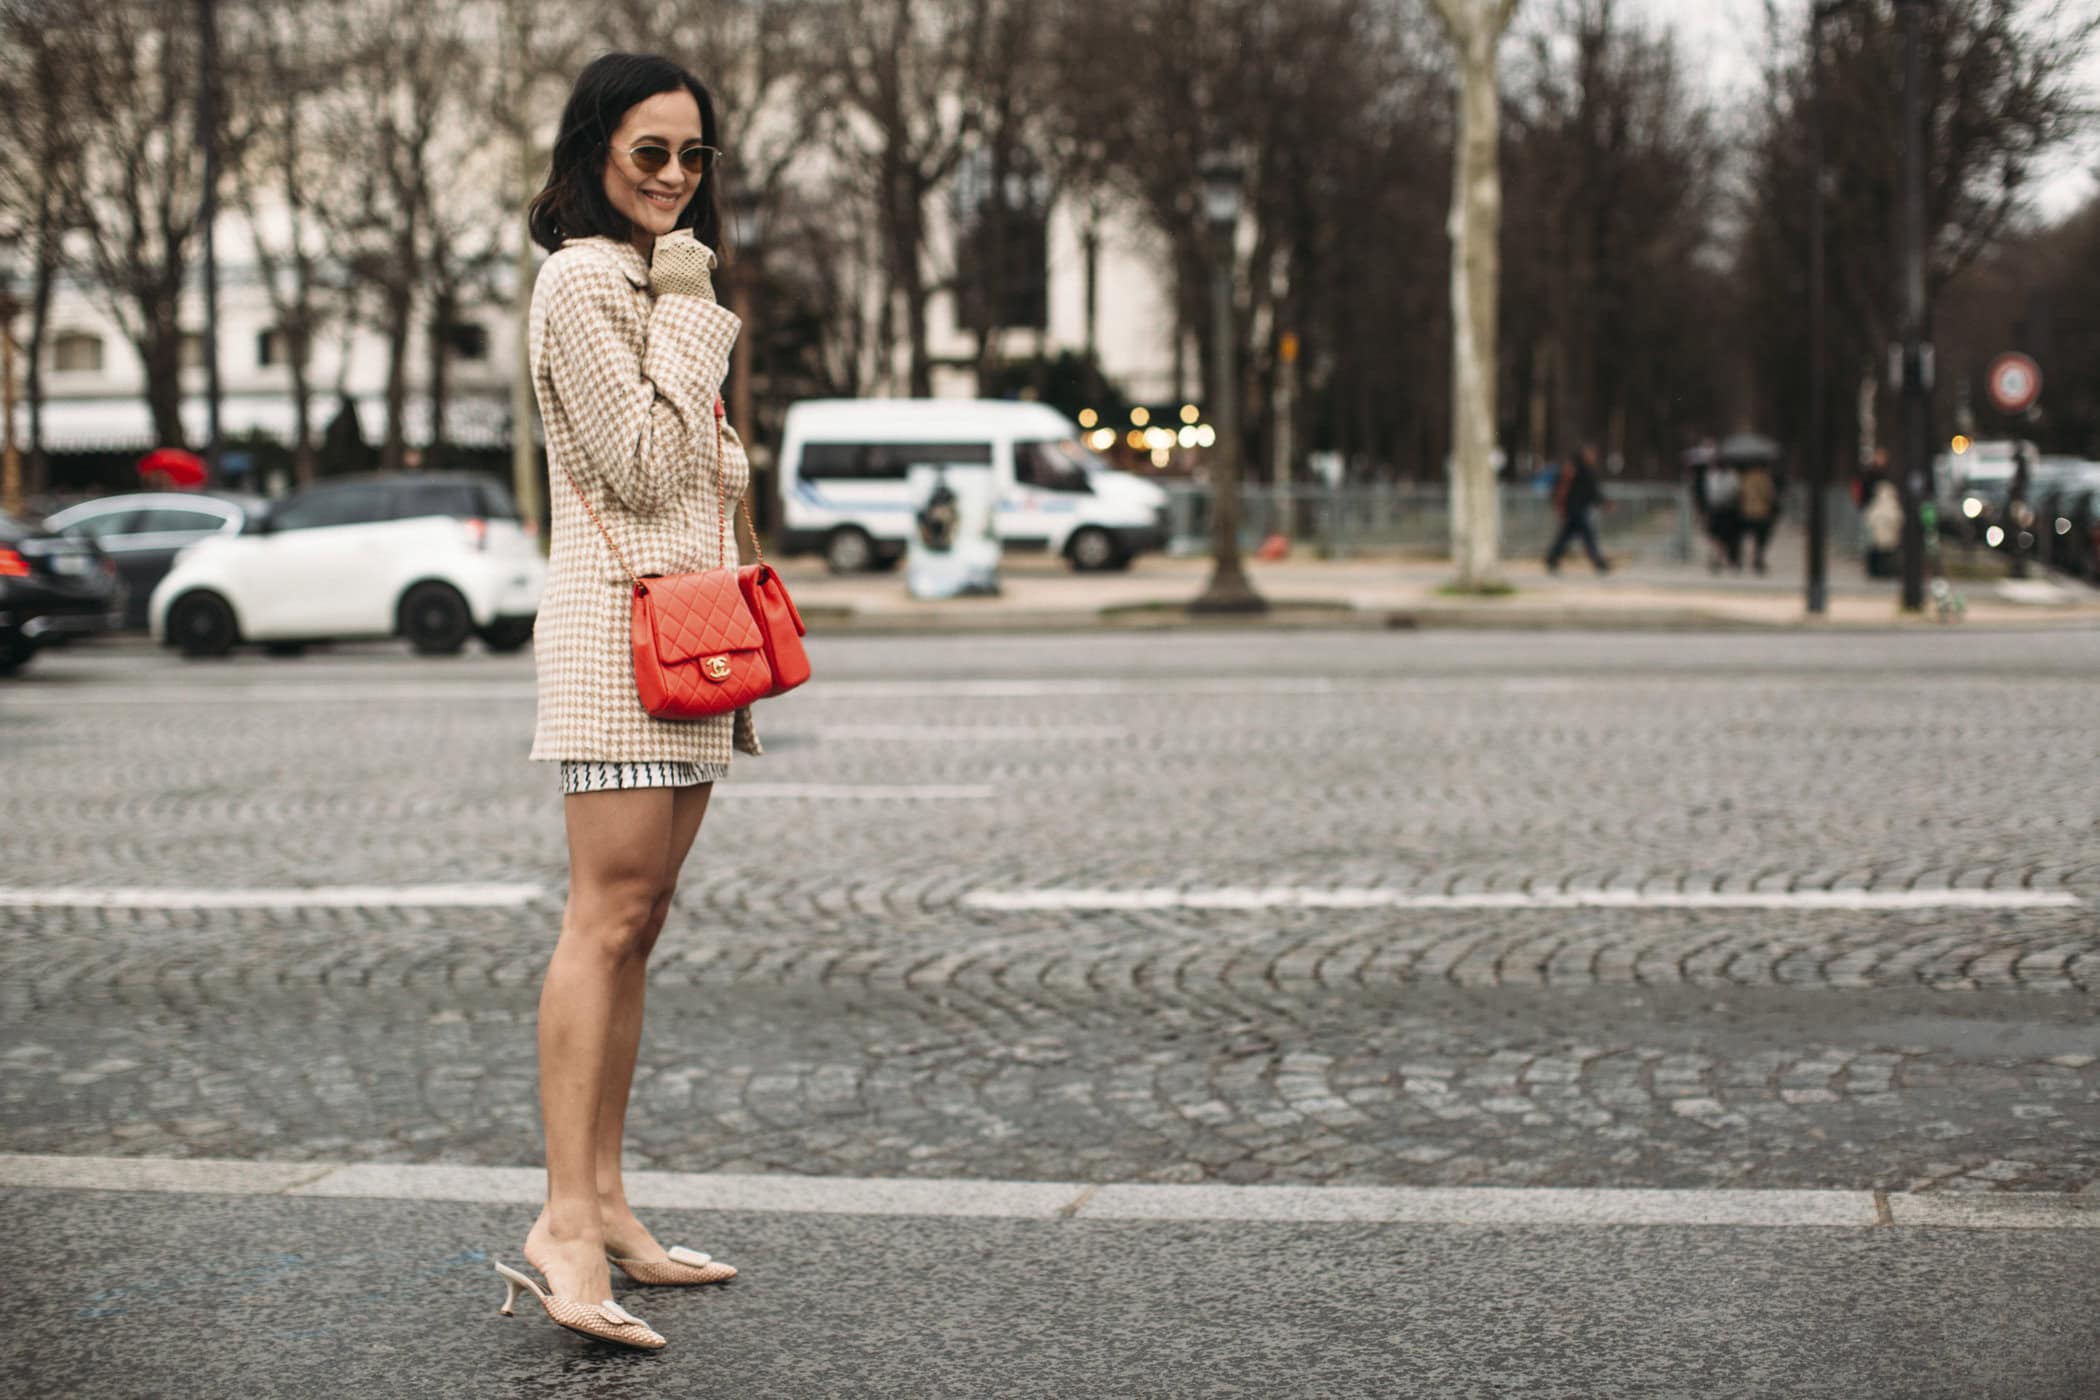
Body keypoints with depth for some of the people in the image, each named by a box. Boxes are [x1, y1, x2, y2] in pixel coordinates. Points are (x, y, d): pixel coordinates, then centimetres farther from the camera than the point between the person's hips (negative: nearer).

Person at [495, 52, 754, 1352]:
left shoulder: (661, 280, 23)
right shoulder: (582, 280, -7)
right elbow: (642, 465, -15)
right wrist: (688, 312, -9)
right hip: (617, 621, -9)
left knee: (639, 919, 7)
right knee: (609, 915, -15)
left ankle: (606, 1207, 9)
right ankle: (567, 1221, -17)